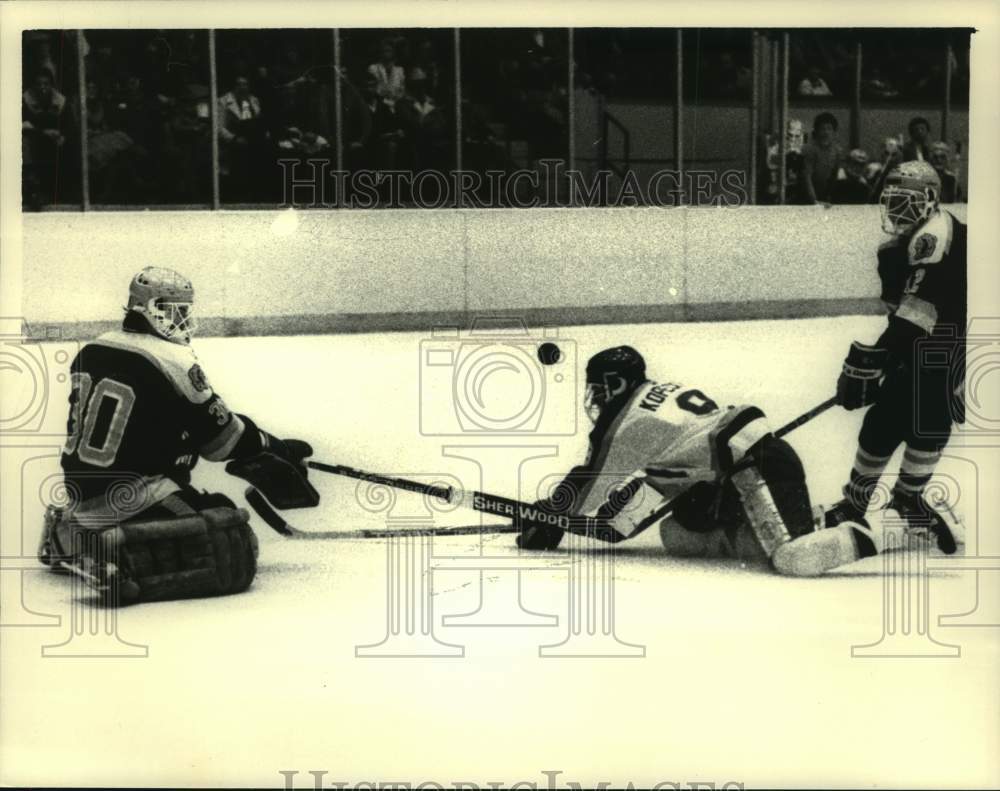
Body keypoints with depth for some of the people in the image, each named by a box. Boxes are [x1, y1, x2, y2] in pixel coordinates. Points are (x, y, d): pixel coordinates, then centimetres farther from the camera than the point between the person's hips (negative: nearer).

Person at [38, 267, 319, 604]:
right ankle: (126, 561, -25)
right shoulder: (174, 363, -14)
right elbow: (222, 434, -7)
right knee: (233, 550, -14)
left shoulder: (90, 352, 7)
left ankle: (68, 535, 27)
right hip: (128, 496, -9)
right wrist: (275, 449, 9)